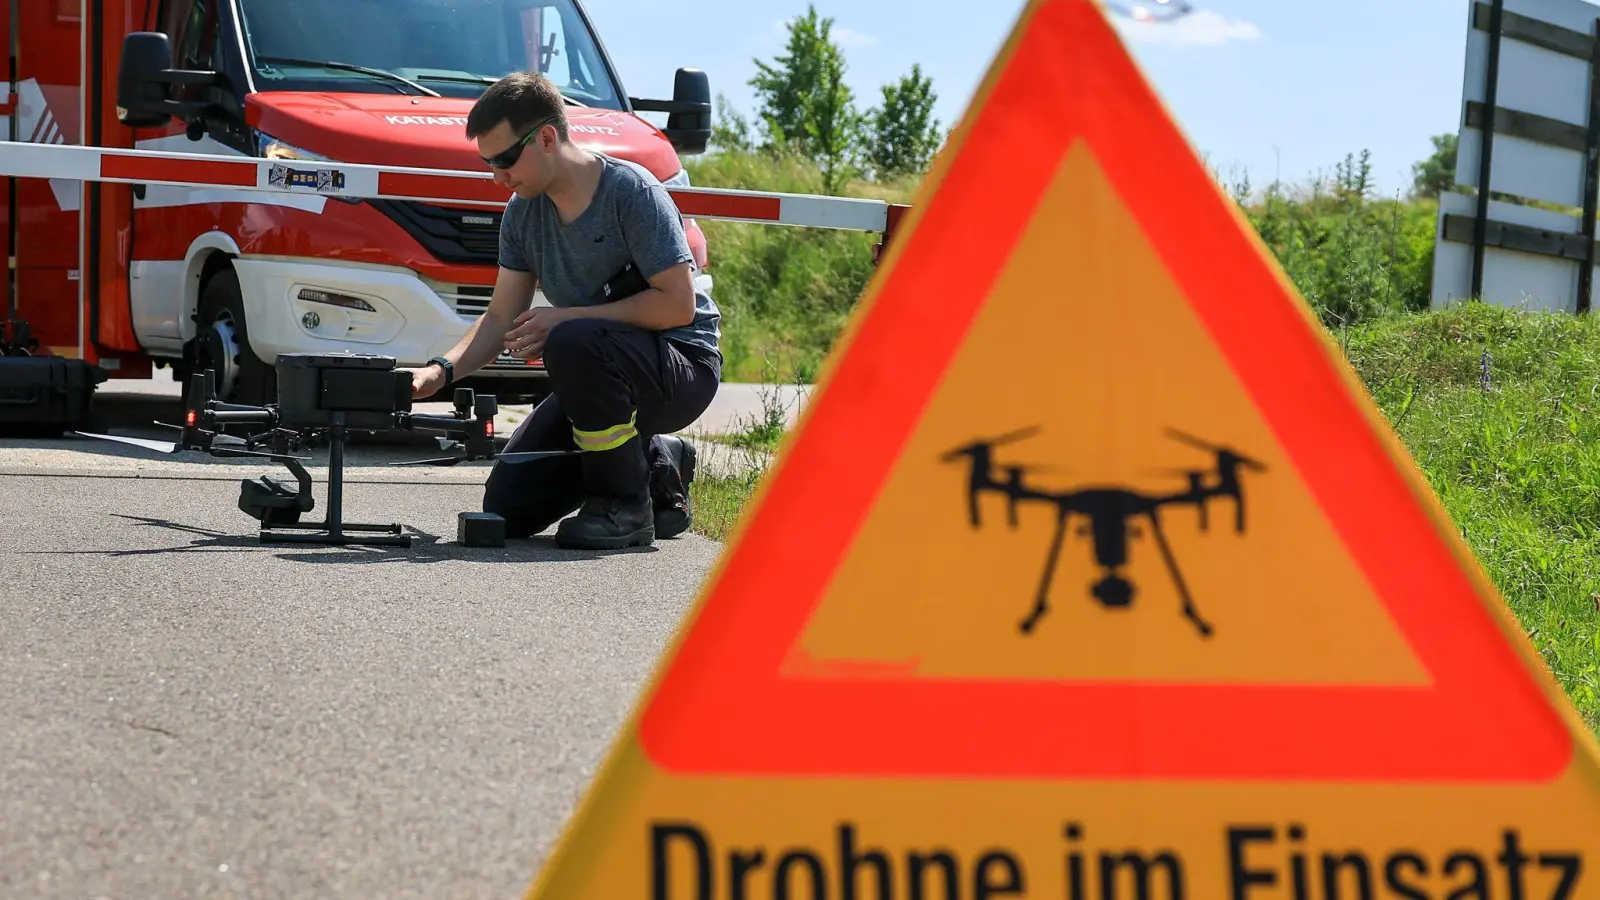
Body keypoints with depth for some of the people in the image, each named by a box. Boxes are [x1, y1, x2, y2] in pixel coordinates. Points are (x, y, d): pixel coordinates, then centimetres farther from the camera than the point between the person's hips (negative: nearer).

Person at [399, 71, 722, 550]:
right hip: (600, 369, 8)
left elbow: (678, 304, -24)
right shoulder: (523, 211, 2)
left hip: (684, 367, -7)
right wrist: (441, 371, -14)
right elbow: (501, 319, 4)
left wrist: (566, 318, -22)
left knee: (573, 342, -38)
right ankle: (658, 462, 18)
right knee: (507, 510, 0)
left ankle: (626, 508, -19)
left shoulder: (631, 191, -19)